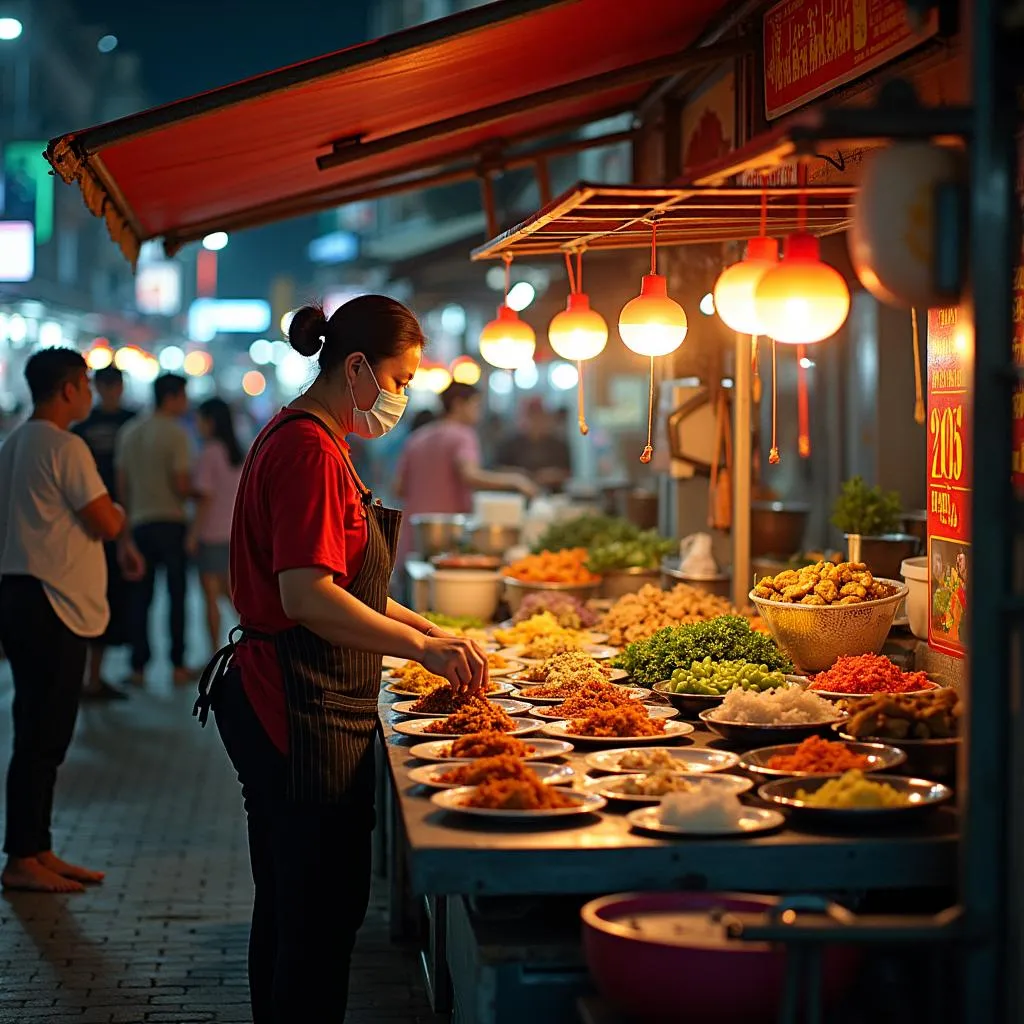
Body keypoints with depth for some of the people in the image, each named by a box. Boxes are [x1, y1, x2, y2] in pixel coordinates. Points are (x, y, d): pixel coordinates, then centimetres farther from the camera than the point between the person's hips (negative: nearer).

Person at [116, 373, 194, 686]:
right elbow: (182, 485, -14)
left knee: (140, 596, 7)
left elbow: (122, 483, 10)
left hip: (139, 522, 5)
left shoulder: (129, 432, 9)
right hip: (171, 520, -5)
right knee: (177, 593, 2)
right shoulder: (175, 434, -10)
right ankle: (178, 665, 3)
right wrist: (192, 492, 7)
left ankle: (138, 667, 7)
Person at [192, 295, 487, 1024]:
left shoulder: (307, 442, 17)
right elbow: (308, 596, -25)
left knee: (290, 908, 17)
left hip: (276, 708, 11)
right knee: (324, 915, -5)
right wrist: (420, 647, -23)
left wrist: (429, 632, 16)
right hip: (305, 715, -11)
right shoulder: (309, 449, -16)